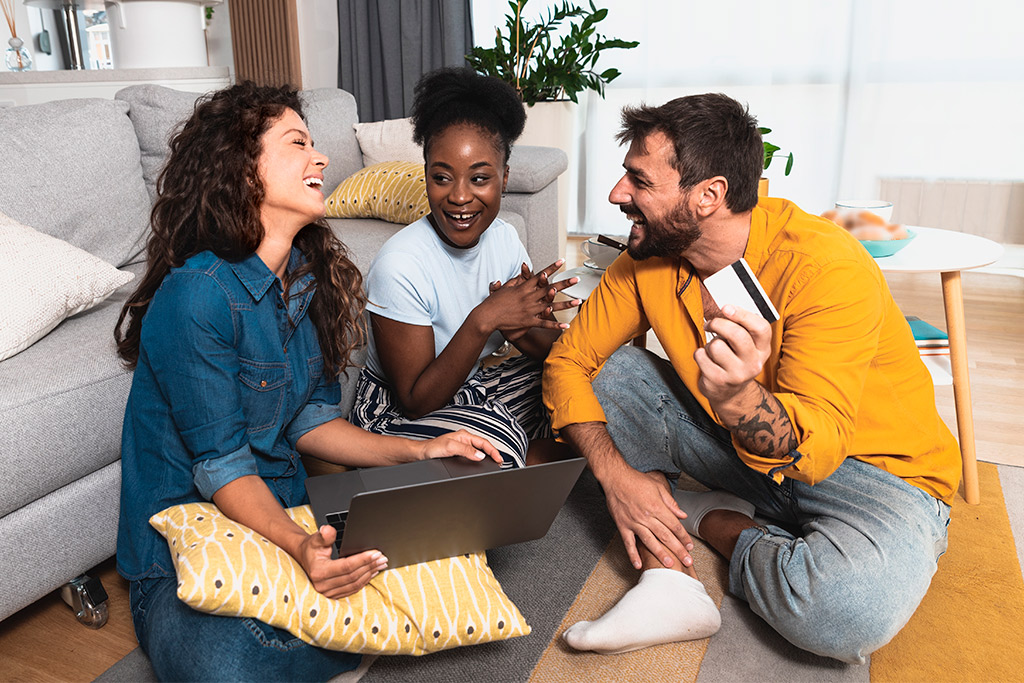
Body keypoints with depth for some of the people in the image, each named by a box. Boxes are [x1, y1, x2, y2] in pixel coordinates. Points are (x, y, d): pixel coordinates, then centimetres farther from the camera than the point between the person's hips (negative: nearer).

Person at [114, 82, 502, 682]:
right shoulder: (197, 296, -20)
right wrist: (299, 545, -36)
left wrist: (419, 451, -7)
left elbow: (310, 420, 5)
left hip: (287, 515, 7)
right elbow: (222, 464, -19)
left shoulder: (309, 279, 5)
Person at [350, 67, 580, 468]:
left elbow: (555, 351, -2)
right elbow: (414, 402, -23)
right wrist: (483, 321, -34)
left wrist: (527, 326, -27)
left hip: (471, 390, 7)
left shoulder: (503, 238, -6)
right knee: (496, 437, -33)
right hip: (396, 414, -7)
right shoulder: (399, 266, -25)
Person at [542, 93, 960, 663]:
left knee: (851, 609, -36)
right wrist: (617, 473, -20)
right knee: (608, 373, -11)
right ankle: (672, 581, -20)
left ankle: (711, 520, -4)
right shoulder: (650, 257, -10)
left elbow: (815, 450, -31)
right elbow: (569, 360, -6)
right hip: (747, 452, 5)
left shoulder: (828, 267, -27)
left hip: (876, 469, -4)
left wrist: (737, 398, -52)